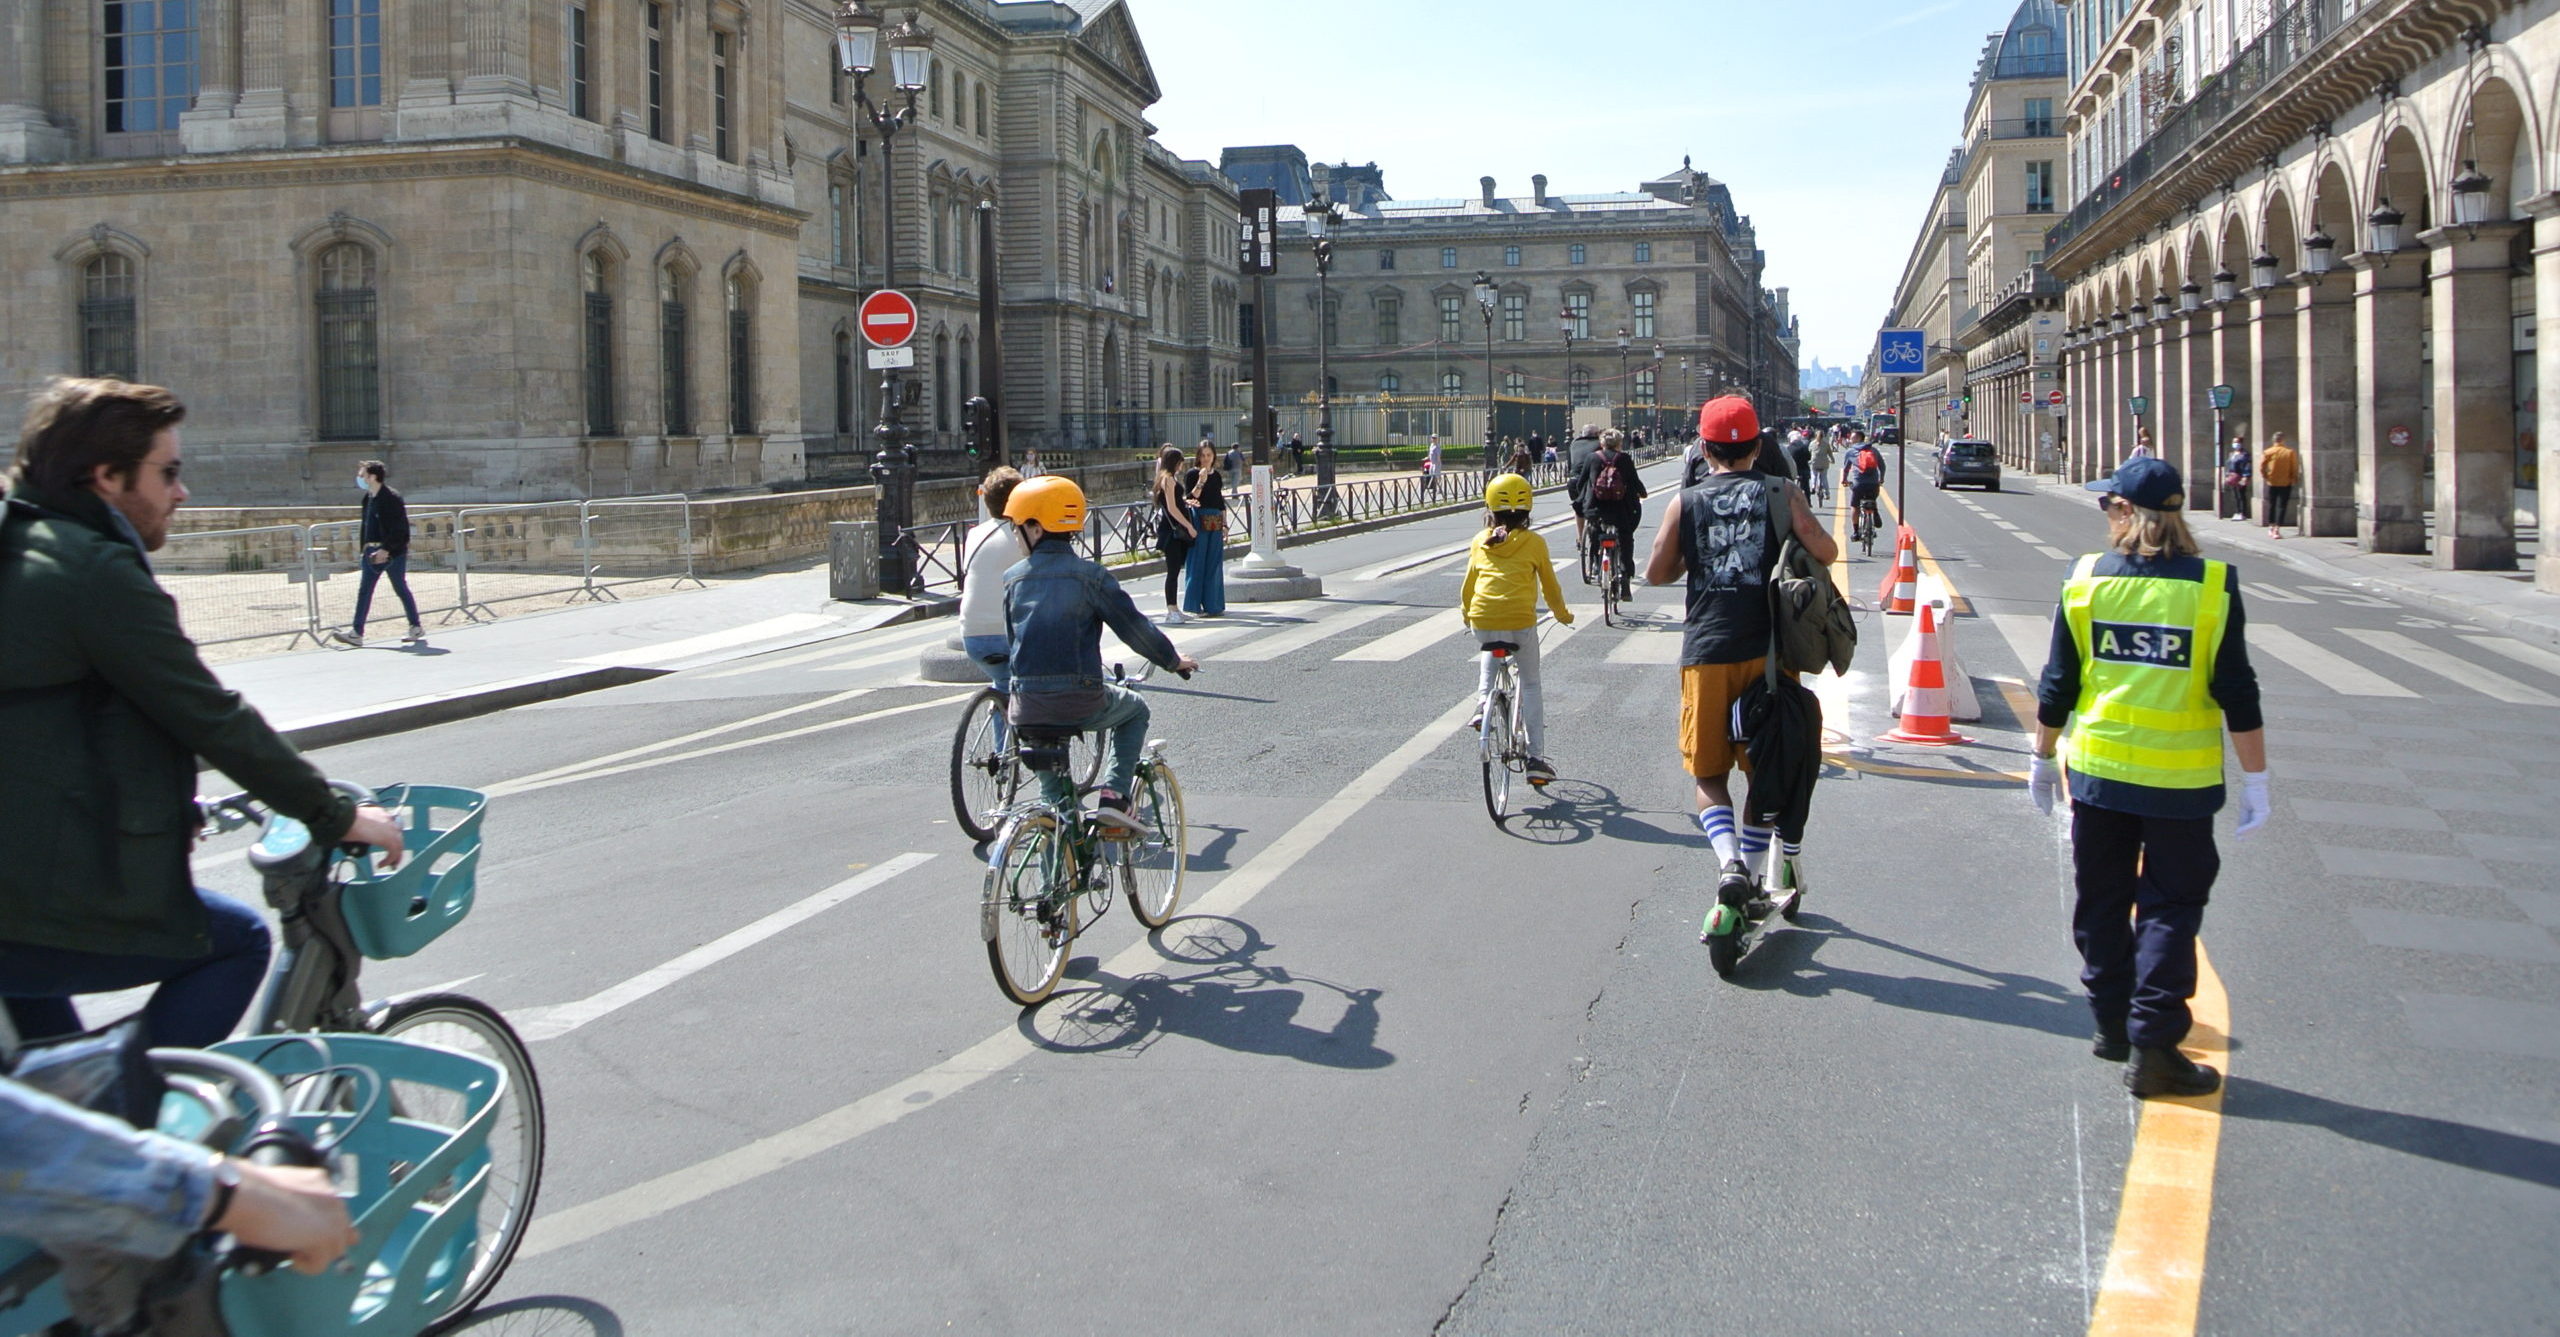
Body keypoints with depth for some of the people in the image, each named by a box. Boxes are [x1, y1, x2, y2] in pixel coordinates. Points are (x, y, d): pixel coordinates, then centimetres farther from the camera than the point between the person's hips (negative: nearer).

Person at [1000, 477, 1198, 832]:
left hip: (1027, 707, 3)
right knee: (1134, 710, 26)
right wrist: (1172, 659, 16)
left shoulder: (1013, 578, 5)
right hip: (1080, 702, -3)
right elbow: (1133, 625, -1)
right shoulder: (1088, 574, -5)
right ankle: (1114, 796, 10)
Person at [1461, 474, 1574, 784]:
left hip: (1482, 621, 2)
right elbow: (1550, 586, 14)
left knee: (1489, 650, 38)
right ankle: (1536, 758, 8)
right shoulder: (1534, 542, 5)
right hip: (1521, 620, -2)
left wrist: (1466, 614, 38)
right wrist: (1562, 615, 31)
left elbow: (1468, 585, 19)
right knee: (1531, 685, 13)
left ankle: (1482, 704, 16)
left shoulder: (1480, 542, 11)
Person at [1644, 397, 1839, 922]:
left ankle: (1729, 860, -18)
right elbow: (1826, 553, -5)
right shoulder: (1782, 493, 2)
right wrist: (1798, 539, 16)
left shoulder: (1686, 502, 3)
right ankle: (1752, 870, 17)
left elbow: (1655, 573, 5)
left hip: (1706, 652, 0)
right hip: (1768, 648, 1)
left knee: (1709, 774, 6)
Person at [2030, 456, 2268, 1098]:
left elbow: (2057, 685, 1)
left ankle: (2113, 1023, 26)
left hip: (2096, 771, 2)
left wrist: (2043, 757, 14)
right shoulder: (2213, 585, -8)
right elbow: (2237, 693, -6)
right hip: (2181, 778, -2)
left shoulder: (2085, 579, -4)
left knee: (2102, 901, 15)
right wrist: (2255, 778, 2)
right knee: (2169, 907, 5)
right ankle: (2152, 1046, 1)